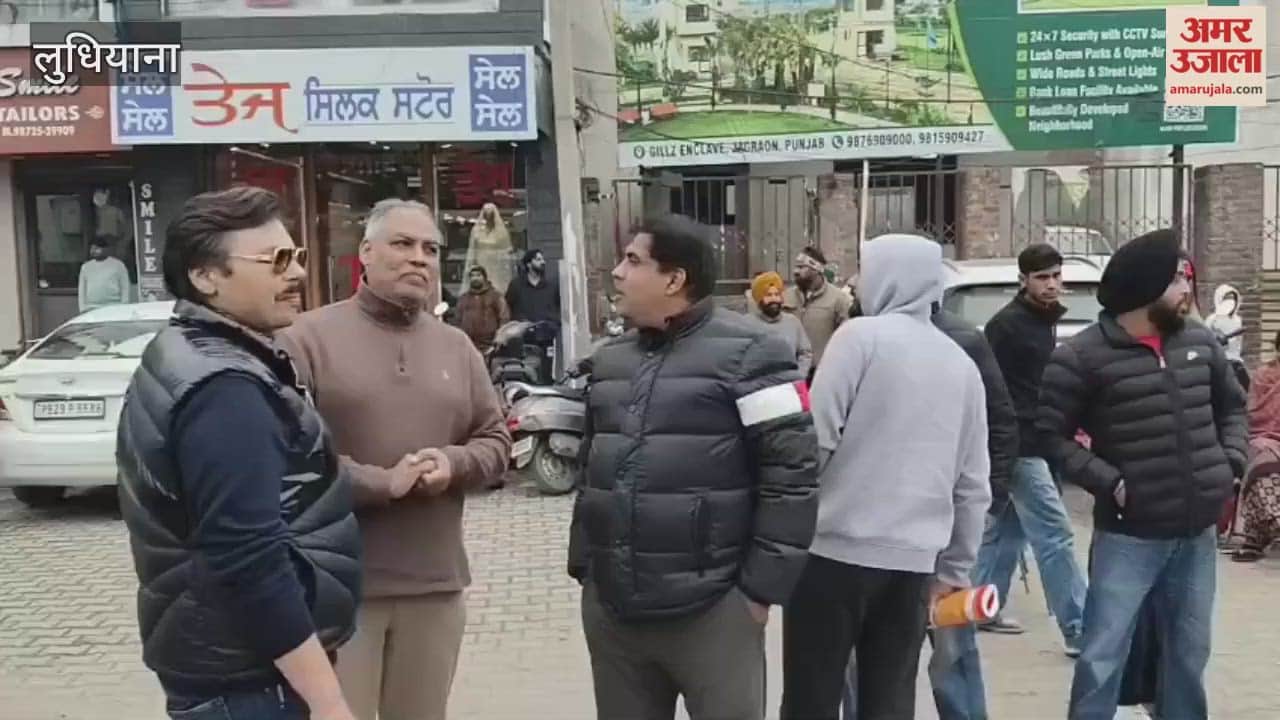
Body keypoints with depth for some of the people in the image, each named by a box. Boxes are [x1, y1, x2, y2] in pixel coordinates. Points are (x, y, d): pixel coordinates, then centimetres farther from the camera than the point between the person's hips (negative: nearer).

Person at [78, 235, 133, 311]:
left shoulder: (118, 265, 5)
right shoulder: (86, 267, 15)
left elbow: (126, 289, 2)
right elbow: (82, 291, 16)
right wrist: (83, 309, 7)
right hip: (91, 310, 3)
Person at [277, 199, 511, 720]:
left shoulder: (457, 347, 12)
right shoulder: (310, 337, -4)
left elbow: (496, 440, 13)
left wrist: (453, 463, -9)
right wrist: (381, 483, -19)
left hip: (435, 581, 5)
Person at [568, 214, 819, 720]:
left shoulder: (747, 354, -8)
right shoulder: (609, 359, 13)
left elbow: (791, 476, -12)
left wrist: (761, 587, -12)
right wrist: (582, 565, 16)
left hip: (711, 612, -6)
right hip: (609, 609, 6)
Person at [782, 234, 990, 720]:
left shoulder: (862, 336, -6)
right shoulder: (962, 365, 12)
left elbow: (815, 438, -13)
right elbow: (973, 483, 13)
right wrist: (955, 568, 20)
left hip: (836, 549, -5)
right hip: (913, 561, 6)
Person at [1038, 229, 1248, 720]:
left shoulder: (1200, 343, 5)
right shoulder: (1083, 357, -12)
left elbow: (1232, 406, 20)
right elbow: (1050, 434, -10)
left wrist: (1231, 463, 6)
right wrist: (1108, 482, -16)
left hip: (1198, 534, 5)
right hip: (1128, 536, -5)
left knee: (1189, 656, 16)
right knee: (1102, 658, -4)